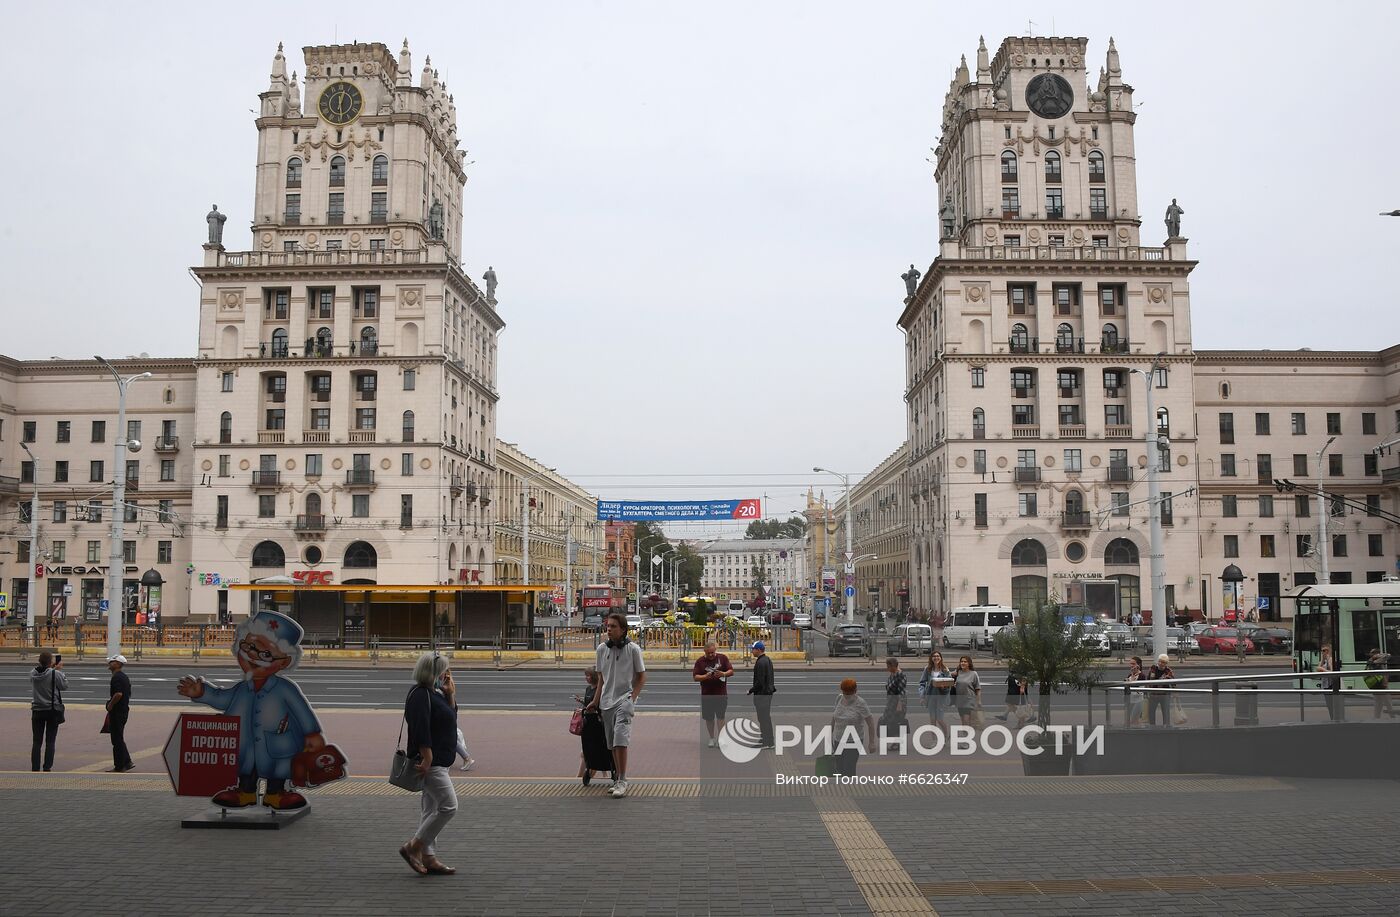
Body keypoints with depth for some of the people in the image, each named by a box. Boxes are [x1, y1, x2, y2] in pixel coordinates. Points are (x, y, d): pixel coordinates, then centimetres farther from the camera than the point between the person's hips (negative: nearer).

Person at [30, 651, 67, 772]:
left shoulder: (33, 674, -4)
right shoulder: (55, 674, -17)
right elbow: (64, 686, -4)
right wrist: (60, 670, 3)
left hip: (37, 711, 3)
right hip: (53, 710, -3)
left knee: (37, 742, 10)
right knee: (50, 742, 5)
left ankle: (35, 769, 11)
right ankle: (47, 768, 4)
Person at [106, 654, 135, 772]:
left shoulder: (117, 677, -16)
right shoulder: (124, 677, 15)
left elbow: (118, 694, -29)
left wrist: (110, 705, -15)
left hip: (117, 712, -10)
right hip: (123, 710, 10)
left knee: (117, 740, -3)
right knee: (119, 738, 17)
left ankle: (119, 767, 2)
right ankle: (127, 762, 18)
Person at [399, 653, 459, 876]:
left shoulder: (434, 693, 13)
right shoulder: (419, 695, -16)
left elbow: (450, 715, 21)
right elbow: (421, 731, -22)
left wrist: (450, 693, 7)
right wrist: (427, 760, -25)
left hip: (439, 762, 10)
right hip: (430, 762, -10)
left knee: (432, 811, 12)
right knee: (448, 806, -12)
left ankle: (428, 858, 16)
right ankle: (412, 847, -4)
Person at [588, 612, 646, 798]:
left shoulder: (633, 649, -5)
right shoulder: (602, 649, 7)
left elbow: (642, 676, 1)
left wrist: (632, 698, -9)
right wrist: (595, 702, 13)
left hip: (624, 699, -5)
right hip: (607, 702, 5)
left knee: (620, 740, -17)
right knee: (612, 743, 10)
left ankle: (622, 781, -13)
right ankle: (618, 778, 21)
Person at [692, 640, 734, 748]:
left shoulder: (722, 658, 2)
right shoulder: (700, 661, 0)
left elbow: (731, 672, 2)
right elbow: (695, 677, -3)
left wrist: (723, 674, -19)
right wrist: (705, 676, -21)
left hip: (721, 693, -1)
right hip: (707, 694, 1)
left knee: (721, 717, -3)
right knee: (709, 718, 7)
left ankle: (720, 737, 5)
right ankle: (712, 738, 22)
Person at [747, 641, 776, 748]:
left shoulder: (760, 663, -20)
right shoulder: (768, 660, 12)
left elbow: (759, 682, -22)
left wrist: (750, 691, -11)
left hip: (761, 694, -10)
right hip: (768, 692, 10)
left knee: (764, 718, -4)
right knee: (766, 717, 17)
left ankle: (768, 742, -1)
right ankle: (765, 739, 25)